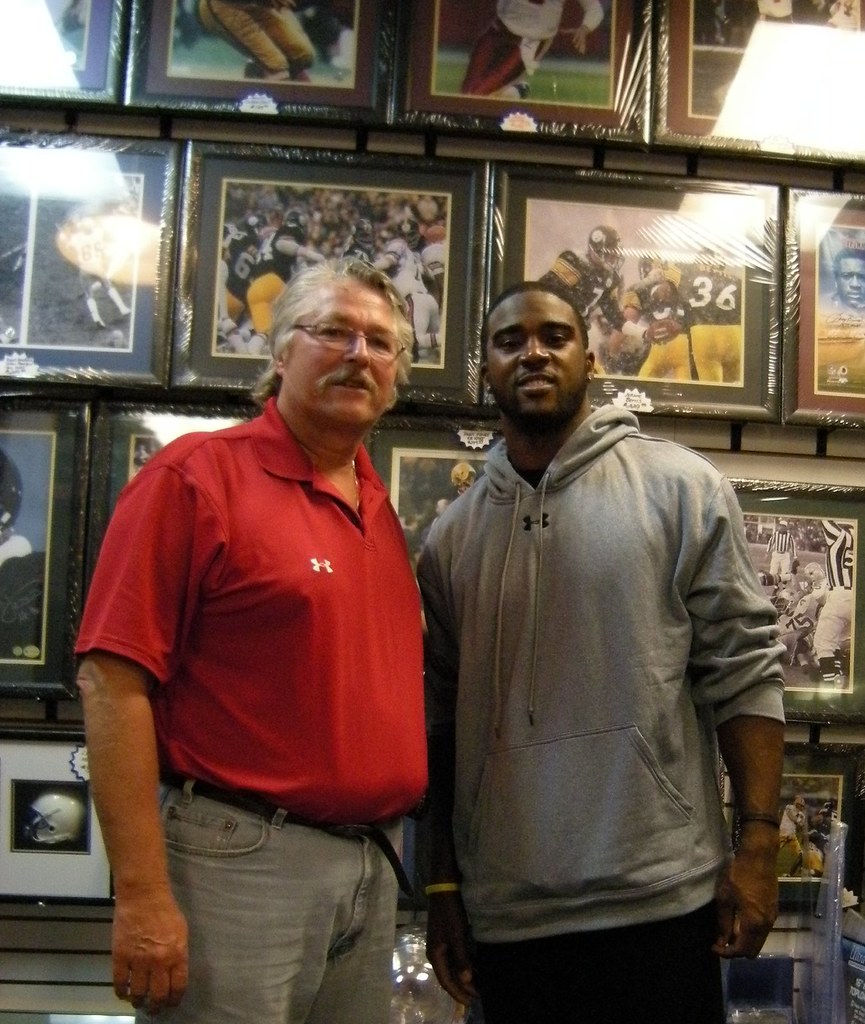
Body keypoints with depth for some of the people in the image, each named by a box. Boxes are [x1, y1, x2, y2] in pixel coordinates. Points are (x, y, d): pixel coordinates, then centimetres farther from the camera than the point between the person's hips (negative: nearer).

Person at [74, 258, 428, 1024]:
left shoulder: (381, 508, 11)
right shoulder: (198, 473, -9)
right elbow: (113, 680, -15)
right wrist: (142, 895, -19)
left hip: (373, 870, 7)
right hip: (238, 863, -7)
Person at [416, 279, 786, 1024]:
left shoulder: (681, 488, -2)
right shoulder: (453, 535, 6)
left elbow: (745, 670, -4)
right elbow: (440, 718, 9)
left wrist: (758, 846, -9)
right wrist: (443, 885, 9)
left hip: (660, 900, -3)